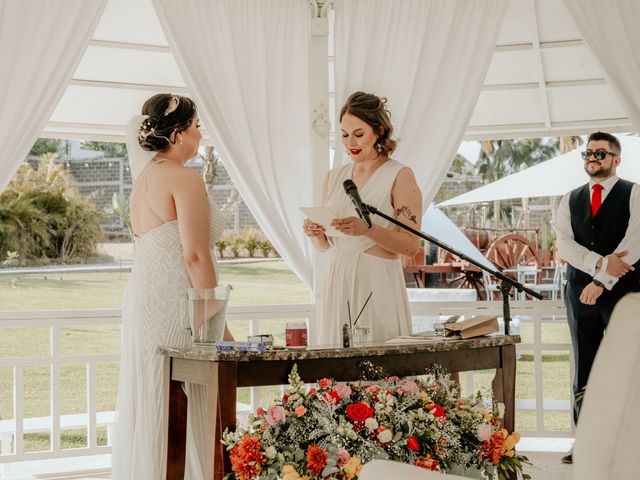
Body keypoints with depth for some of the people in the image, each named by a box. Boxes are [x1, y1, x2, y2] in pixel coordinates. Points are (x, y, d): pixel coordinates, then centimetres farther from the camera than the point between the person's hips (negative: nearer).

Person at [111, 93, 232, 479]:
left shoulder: (144, 179, 17)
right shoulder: (185, 178, -11)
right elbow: (195, 256, -17)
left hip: (143, 300, 9)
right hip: (175, 306, -9)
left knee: (151, 414, 12)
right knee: (183, 415, -5)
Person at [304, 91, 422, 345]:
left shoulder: (400, 176, -3)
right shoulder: (334, 177, 13)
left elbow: (411, 245, -9)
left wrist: (367, 229, -22)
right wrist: (315, 233, -4)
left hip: (379, 285, -5)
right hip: (338, 283, 5)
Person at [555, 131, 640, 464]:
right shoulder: (570, 200, 14)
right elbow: (565, 245, 1)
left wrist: (602, 281, -15)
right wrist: (601, 263, -15)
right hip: (581, 293, 4)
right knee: (584, 372, 5)